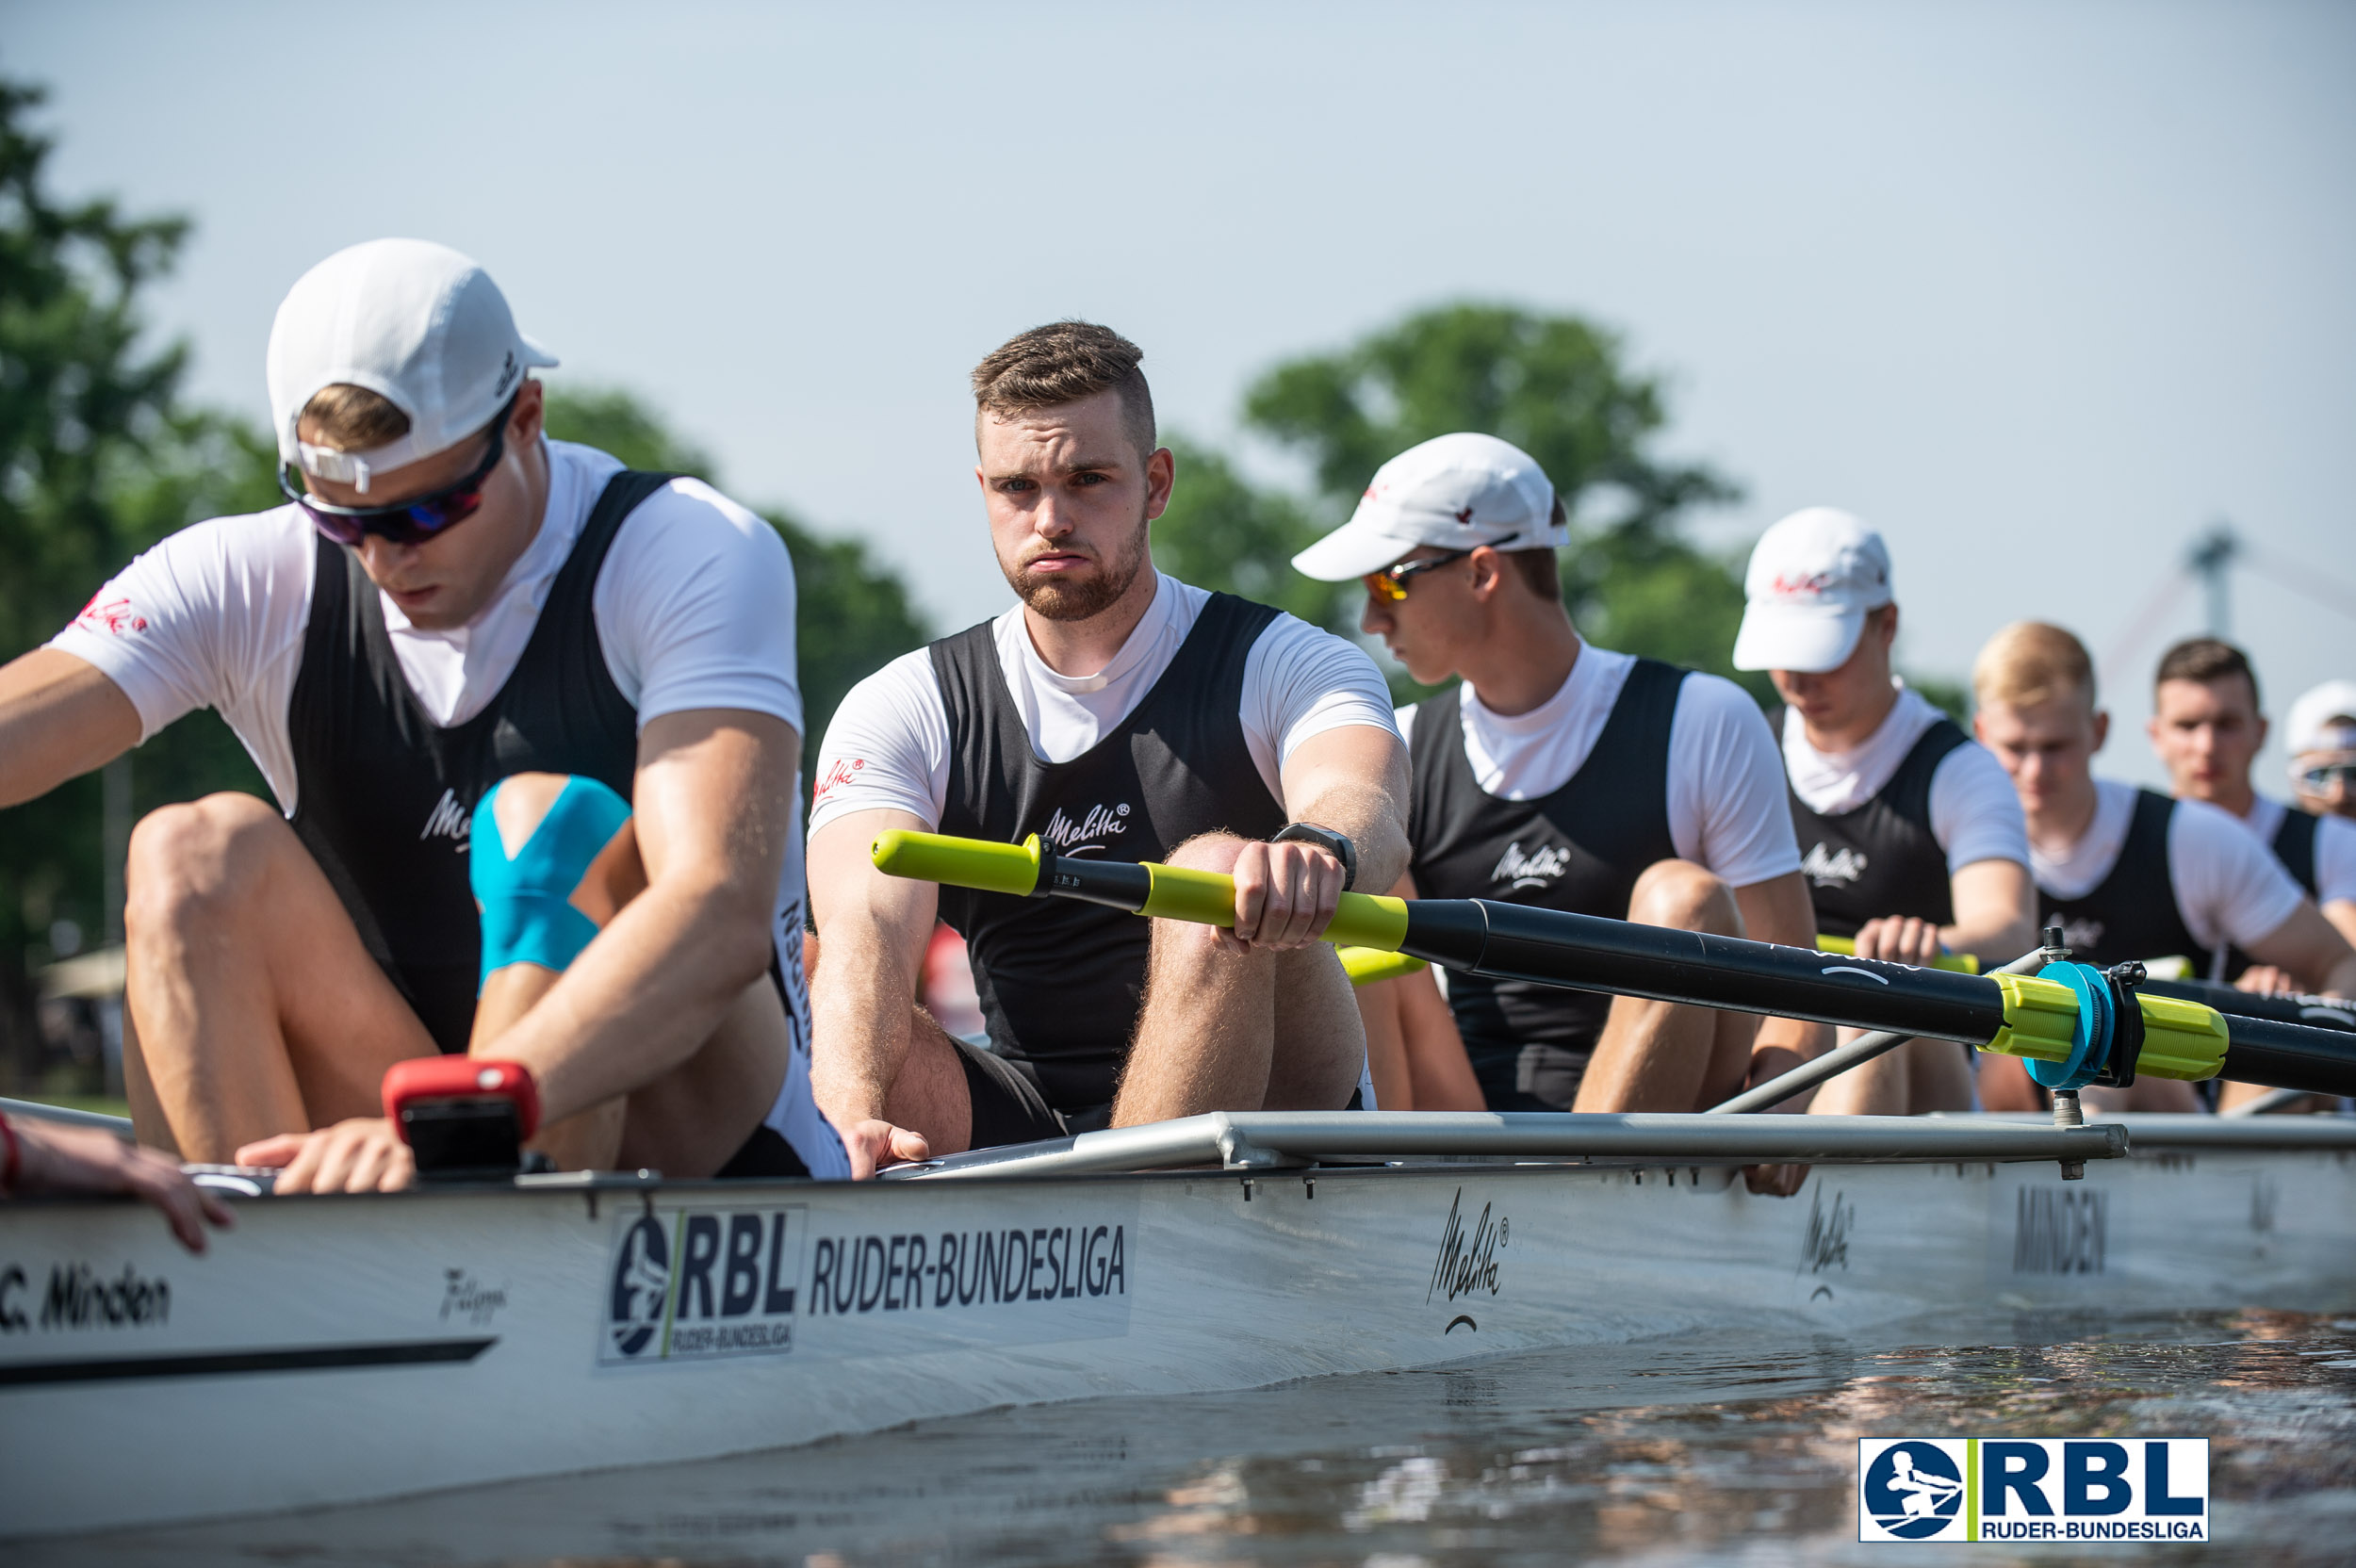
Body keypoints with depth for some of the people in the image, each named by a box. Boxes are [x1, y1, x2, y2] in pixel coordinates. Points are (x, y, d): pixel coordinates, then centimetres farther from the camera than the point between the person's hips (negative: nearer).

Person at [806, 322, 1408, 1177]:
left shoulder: (1280, 667, -1)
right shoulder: (901, 709, 6)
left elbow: (1371, 810, -24)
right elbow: (867, 928, -13)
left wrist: (1318, 848, -52)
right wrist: (853, 1115, -37)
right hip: (1021, 1129, 3)